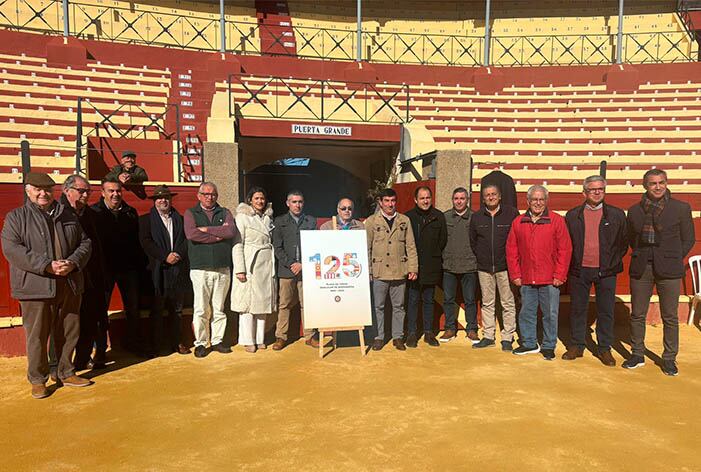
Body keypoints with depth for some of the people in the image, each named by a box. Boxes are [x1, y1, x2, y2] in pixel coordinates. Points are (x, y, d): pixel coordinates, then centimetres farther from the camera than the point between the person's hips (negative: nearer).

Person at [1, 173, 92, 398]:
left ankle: (66, 373, 29)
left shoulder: (68, 216, 12)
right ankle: (37, 380, 19)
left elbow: (84, 243, 11)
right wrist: (47, 266, -19)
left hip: (69, 286, 4)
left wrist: (73, 263, -10)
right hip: (35, 287, -4)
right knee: (37, 336, 4)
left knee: (69, 333, 13)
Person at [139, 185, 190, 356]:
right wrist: (165, 256, -13)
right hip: (157, 270, -3)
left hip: (178, 270, 3)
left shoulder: (180, 219, 15)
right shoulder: (146, 219, 6)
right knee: (156, 310, 1)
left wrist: (178, 254, -11)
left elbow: (187, 239, 6)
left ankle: (176, 342, 18)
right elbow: (146, 242, -5)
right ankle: (155, 346, 9)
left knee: (176, 310, 9)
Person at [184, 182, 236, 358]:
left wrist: (207, 229, -7)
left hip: (223, 269, 2)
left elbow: (231, 231, -7)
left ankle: (217, 340, 17)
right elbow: (191, 234, -12)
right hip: (200, 269, -2)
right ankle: (200, 343, 10)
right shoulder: (191, 213, 8)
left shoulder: (224, 213, 13)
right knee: (201, 309, -2)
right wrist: (219, 235, -7)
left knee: (219, 308, 7)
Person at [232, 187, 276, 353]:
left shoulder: (268, 217, 14)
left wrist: (273, 265, 11)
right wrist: (240, 269, -15)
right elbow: (237, 245, -8)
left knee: (263, 302, 7)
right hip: (250, 265, -5)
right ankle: (248, 341, 5)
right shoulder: (242, 217, -3)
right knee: (248, 302, -3)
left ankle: (260, 339, 15)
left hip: (267, 265, 6)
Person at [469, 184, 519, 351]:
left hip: (505, 266, -3)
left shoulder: (512, 213, -3)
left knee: (508, 303, 1)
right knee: (487, 303, 10)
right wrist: (481, 257, 11)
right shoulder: (476, 217, 7)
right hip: (484, 268, 3)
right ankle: (488, 336, 19)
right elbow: (472, 241, 17)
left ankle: (507, 337, 11)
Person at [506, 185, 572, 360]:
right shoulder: (518, 222, 6)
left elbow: (565, 249, -3)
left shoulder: (557, 221, -1)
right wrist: (515, 274, 3)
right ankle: (529, 343, 27)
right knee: (526, 313, 11)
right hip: (526, 279, 3)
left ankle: (548, 346, 20)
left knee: (550, 314, 5)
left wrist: (559, 275, -7)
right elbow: (511, 250, 8)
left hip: (550, 279, -3)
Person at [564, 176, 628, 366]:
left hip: (605, 272, 0)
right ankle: (577, 346, 21)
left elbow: (623, 242, 7)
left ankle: (604, 349, 19)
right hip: (579, 271, 1)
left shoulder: (616, 215, 4)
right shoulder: (573, 215, 5)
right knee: (577, 309, 8)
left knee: (606, 311, 6)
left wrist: (613, 262, 0)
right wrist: (571, 264, 2)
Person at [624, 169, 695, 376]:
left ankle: (669, 358, 21)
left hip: (668, 270, -2)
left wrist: (673, 260, 0)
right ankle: (637, 355, 23)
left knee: (670, 317, 6)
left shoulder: (681, 208, 1)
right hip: (641, 268, 2)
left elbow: (688, 239, 4)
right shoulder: (635, 210, 7)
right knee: (637, 315, 8)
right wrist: (640, 257, 5)